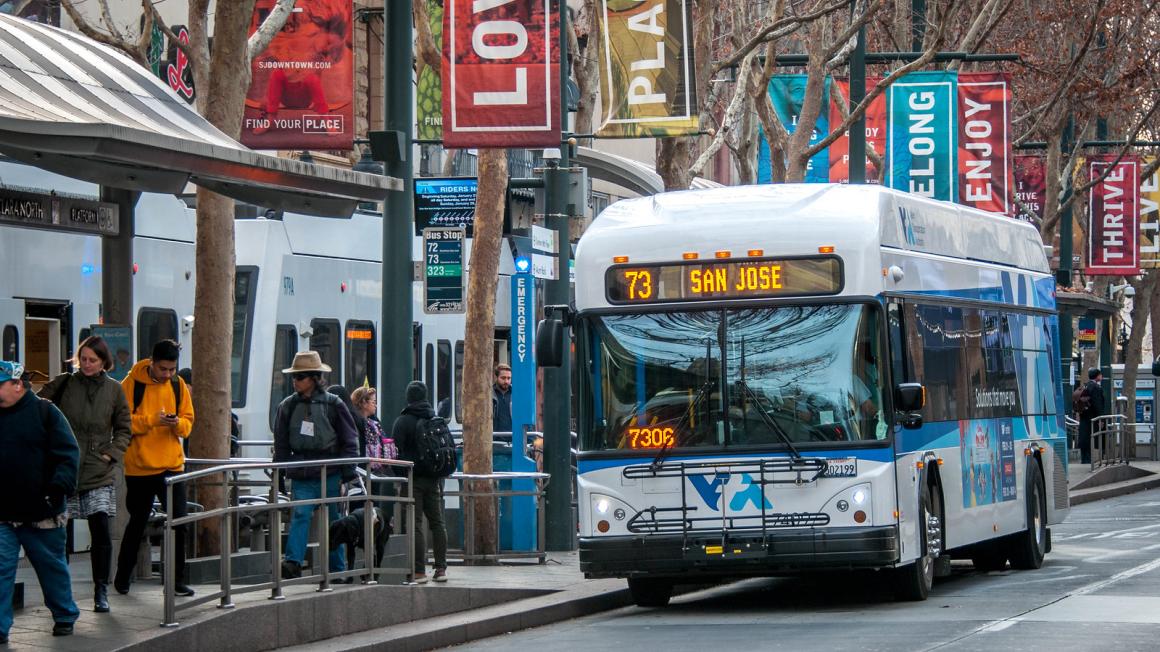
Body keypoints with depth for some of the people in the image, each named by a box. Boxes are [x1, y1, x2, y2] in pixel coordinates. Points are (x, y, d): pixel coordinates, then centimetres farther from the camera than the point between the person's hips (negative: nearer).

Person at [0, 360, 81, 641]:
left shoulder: (45, 412, -4)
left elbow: (68, 454, -8)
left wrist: (59, 486, -20)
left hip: (43, 514, -2)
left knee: (52, 568, 14)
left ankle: (65, 617, 32)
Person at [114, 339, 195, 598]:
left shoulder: (178, 385, 6)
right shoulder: (132, 383, -7)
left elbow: (188, 421, 8)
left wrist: (178, 423, -14)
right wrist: (152, 420, -23)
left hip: (172, 465, 3)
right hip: (139, 466, -3)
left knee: (178, 522, -3)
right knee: (137, 523, 7)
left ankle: (178, 579, 5)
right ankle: (122, 577, 23)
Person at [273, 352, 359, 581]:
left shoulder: (333, 404, -1)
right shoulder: (288, 406, 6)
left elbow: (349, 440, 3)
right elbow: (281, 444, 12)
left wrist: (347, 474, -2)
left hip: (329, 474, -1)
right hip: (301, 475, 1)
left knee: (333, 522, 7)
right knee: (300, 515, -16)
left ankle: (338, 569, 16)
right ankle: (293, 562, -27)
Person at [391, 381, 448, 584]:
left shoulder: (402, 422, -8)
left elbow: (396, 451, -12)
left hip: (412, 479, -5)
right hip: (434, 479, 5)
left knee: (415, 525, -5)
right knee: (437, 523, 12)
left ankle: (419, 571, -8)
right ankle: (441, 568, 12)